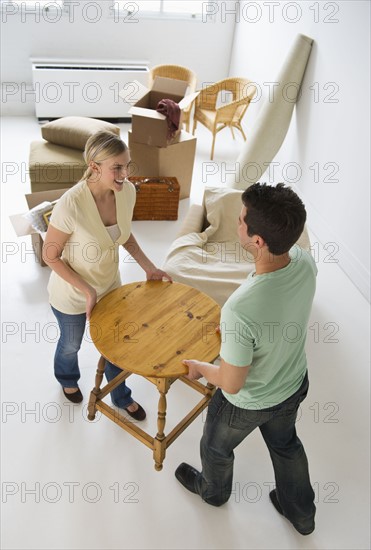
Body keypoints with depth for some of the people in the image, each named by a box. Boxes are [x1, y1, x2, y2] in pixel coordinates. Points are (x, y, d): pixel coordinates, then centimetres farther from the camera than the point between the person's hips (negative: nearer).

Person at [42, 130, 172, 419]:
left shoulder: (128, 191, -18)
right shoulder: (71, 205, -35)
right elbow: (50, 255, -21)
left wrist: (148, 266, -4)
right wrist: (86, 290, -26)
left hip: (110, 285, 4)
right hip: (72, 293, -4)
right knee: (71, 345, 26)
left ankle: (122, 396, 52)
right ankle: (68, 378, 62)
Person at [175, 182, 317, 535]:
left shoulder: (241, 309, -44)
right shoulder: (305, 262, -23)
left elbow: (231, 384, -28)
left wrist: (198, 368, -8)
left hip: (247, 403, -5)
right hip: (294, 386, 6)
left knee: (216, 447, 28)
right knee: (285, 444, 34)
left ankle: (213, 490, 62)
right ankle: (301, 512, 60)